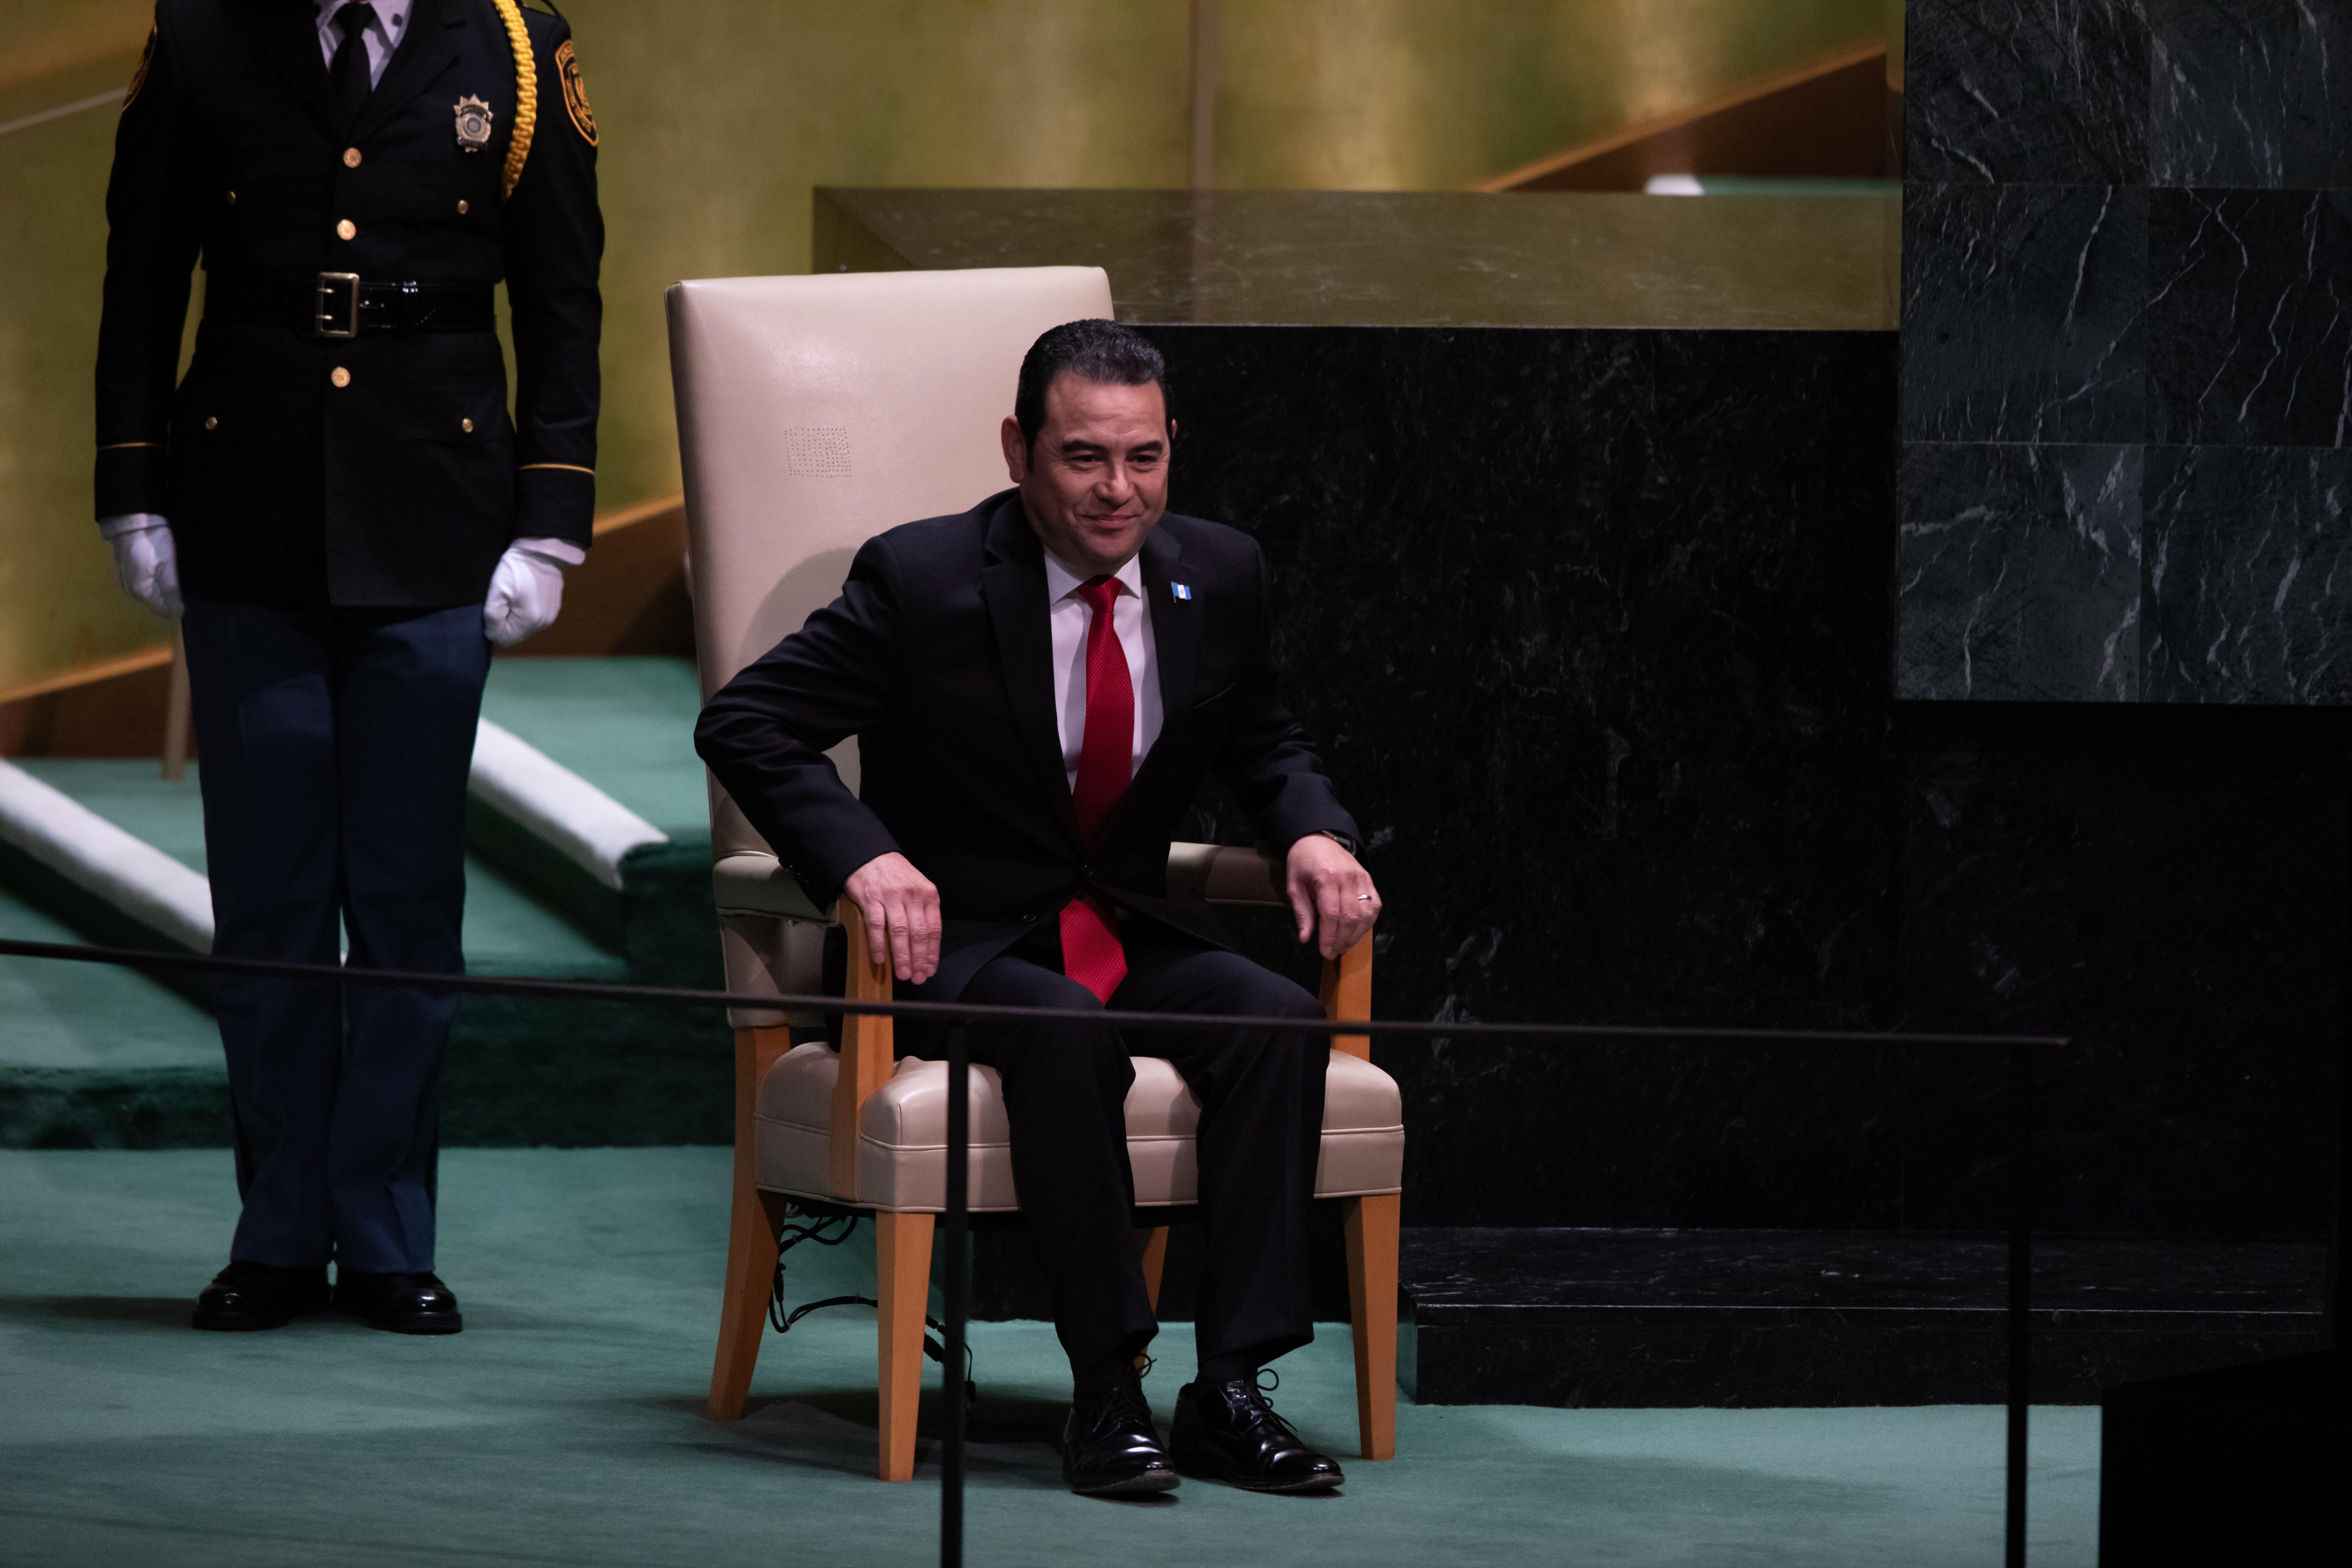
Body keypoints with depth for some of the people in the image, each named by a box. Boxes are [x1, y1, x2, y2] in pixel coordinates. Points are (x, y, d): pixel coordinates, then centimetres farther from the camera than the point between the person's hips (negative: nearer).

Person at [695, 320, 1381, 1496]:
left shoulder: (1220, 576, 4)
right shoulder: (923, 580, -10)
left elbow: (1262, 744, 21)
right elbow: (743, 723, -11)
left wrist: (1313, 830, -3)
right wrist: (864, 856, -27)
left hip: (1135, 934, 4)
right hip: (964, 941, -4)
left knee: (1279, 1022, -26)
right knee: (1068, 1034, -37)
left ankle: (1229, 1388, -26)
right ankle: (1106, 1390, -31)